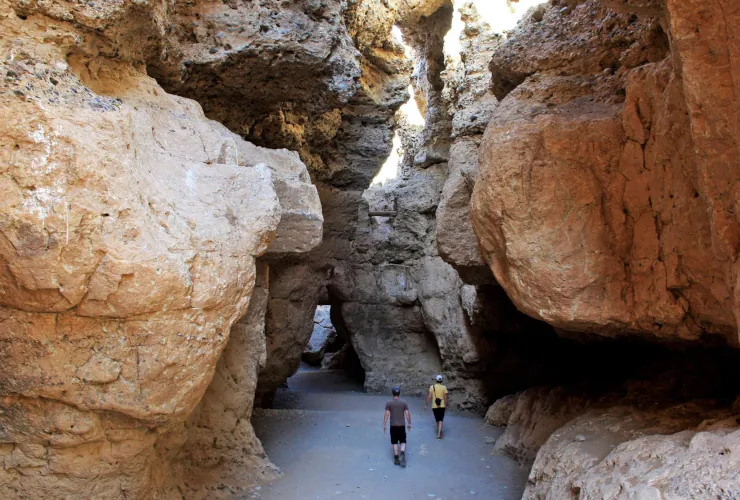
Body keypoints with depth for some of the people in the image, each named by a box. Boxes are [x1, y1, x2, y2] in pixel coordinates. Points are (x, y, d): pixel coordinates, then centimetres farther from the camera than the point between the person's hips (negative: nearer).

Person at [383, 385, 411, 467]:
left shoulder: (389, 403, -6)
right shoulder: (404, 403, -4)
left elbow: (387, 415, -9)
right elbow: (407, 414, -4)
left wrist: (384, 425, -1)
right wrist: (409, 423, 8)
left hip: (393, 426, 0)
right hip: (401, 425, 0)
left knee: (395, 443, 10)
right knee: (403, 441, 10)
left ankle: (396, 459, 11)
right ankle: (402, 454, -13)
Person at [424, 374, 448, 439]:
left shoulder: (432, 387, -5)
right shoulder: (444, 387, -5)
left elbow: (429, 397, -8)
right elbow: (445, 398, -4)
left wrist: (426, 405, -3)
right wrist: (446, 405, 9)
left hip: (434, 406, 1)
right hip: (442, 406, -1)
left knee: (437, 420, 18)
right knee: (441, 420, 1)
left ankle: (439, 431, 35)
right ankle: (439, 433, -13)